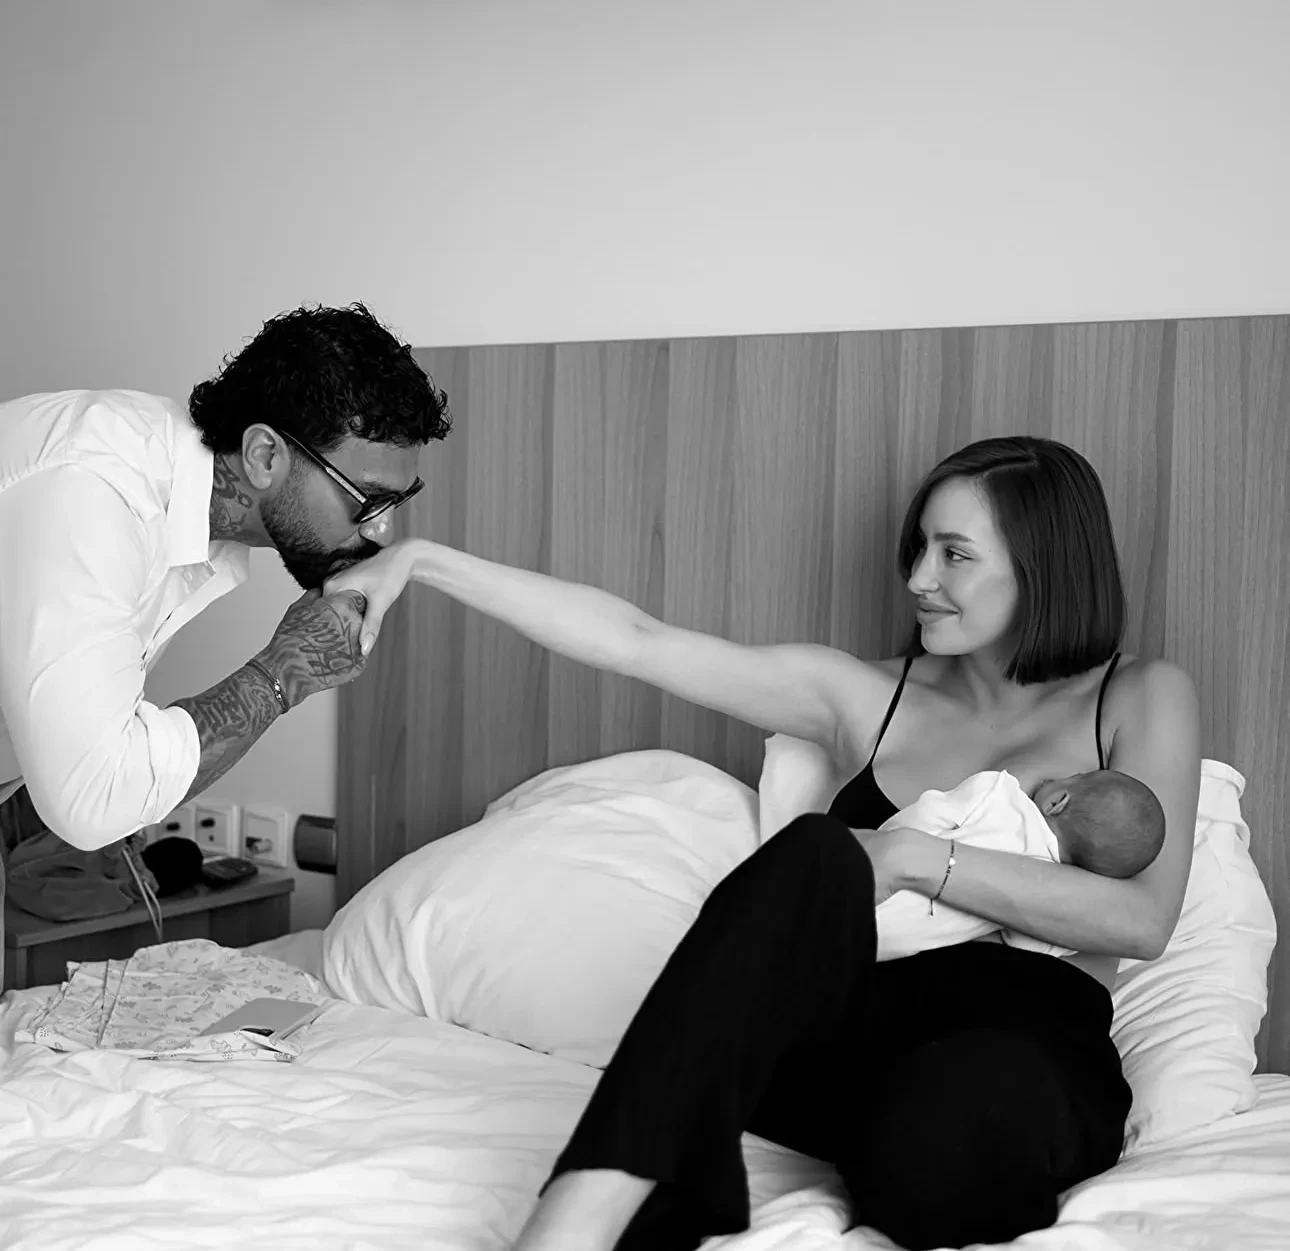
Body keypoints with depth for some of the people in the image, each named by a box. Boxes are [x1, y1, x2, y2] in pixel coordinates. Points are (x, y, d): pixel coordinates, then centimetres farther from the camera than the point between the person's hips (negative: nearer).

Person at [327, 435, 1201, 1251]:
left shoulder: (1142, 700, 10)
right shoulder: (867, 698, 15)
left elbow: (1143, 920, -5)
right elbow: (638, 643, 7)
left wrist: (915, 859, -11)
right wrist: (425, 561, 1)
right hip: (854, 1039, 2)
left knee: (938, 1136, -40)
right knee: (813, 857, -32)